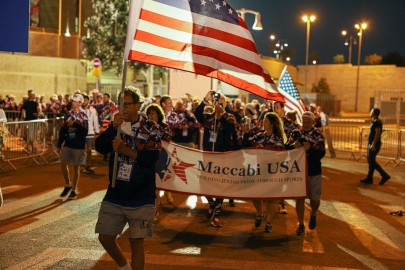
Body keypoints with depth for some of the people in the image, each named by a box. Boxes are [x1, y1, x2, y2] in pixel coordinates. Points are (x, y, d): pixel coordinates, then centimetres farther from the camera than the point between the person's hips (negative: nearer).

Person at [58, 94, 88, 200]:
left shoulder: (83, 115, -7)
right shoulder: (68, 114, 7)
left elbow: (85, 130, -17)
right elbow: (63, 130, 10)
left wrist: (75, 123, -23)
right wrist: (59, 145, 10)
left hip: (78, 145, -4)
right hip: (67, 144, 5)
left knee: (76, 167, 5)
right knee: (63, 164, 3)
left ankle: (74, 190, 16)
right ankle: (68, 185, 24)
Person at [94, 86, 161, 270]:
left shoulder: (149, 128, -6)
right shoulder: (116, 124, 5)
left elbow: (151, 157, -18)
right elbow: (100, 147, -10)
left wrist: (124, 149, -20)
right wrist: (113, 127, -23)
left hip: (141, 199, -4)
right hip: (114, 195, 4)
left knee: (136, 243, 3)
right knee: (105, 237, 9)